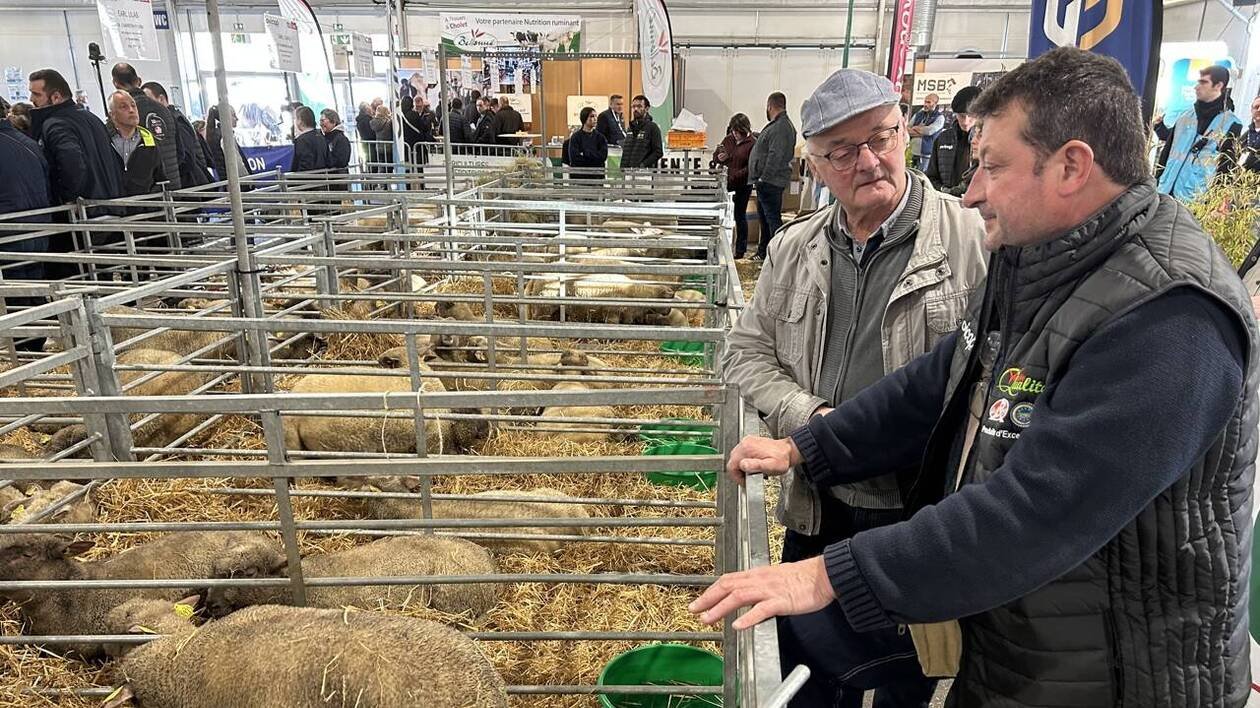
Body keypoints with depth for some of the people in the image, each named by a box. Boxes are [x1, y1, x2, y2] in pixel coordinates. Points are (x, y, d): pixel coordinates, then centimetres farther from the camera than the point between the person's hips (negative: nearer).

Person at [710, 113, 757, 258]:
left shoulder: (752, 143, -11)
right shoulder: (728, 140, 7)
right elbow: (715, 155, 18)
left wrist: (735, 175, -24)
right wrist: (718, 158, -6)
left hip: (743, 184, -5)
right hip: (726, 181, 5)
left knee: (740, 215, 4)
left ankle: (740, 249, 16)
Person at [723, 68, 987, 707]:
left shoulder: (975, 240, -13)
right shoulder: (793, 248, 4)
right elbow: (747, 352, 6)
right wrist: (810, 417, -10)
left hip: (926, 519, -4)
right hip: (817, 512, 4)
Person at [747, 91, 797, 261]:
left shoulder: (781, 127, -18)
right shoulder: (776, 125, 16)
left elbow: (775, 156, -24)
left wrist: (763, 178, -23)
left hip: (770, 182, -11)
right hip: (766, 182, 11)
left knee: (773, 218, -9)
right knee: (764, 217, 18)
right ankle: (763, 252, 29)